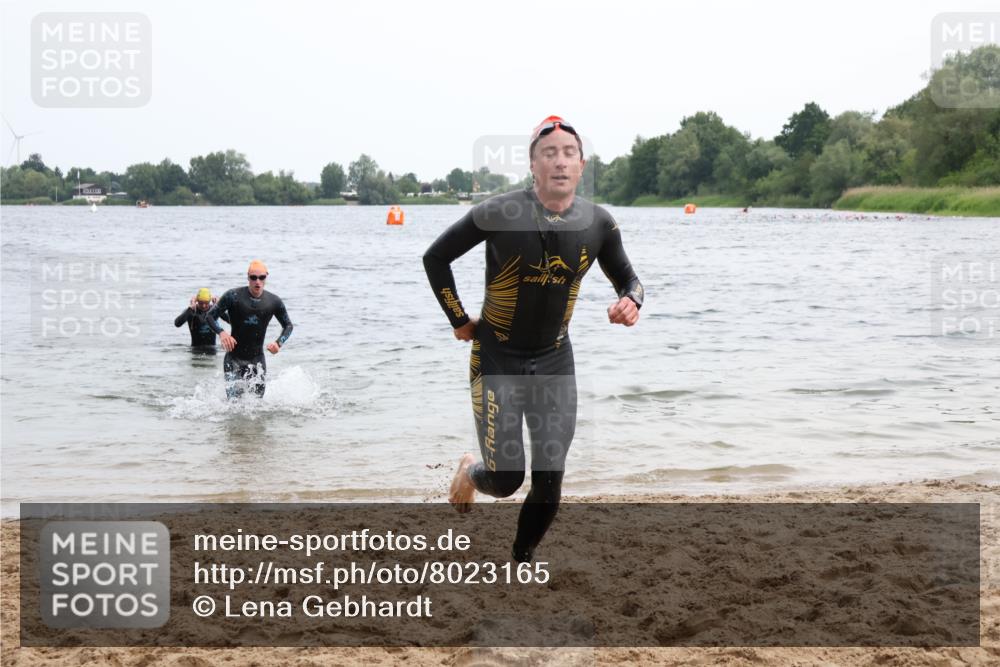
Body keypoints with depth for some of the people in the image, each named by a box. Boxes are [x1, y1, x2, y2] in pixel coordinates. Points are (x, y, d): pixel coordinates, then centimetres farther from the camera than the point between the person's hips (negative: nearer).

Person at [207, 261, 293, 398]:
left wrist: (279, 342, -5)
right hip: (234, 359, -2)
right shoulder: (233, 296, -8)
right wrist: (221, 332, -22)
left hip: (257, 359, 2)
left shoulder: (274, 301, 0)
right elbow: (211, 316, -3)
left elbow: (288, 325, 14)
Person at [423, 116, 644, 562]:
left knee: (549, 485, 0)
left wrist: (631, 302, -14)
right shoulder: (499, 214, -17)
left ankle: (520, 566, 24)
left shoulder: (599, 224, -6)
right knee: (506, 479, -7)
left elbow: (628, 279, 9)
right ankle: (470, 473, 31)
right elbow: (435, 258, -3)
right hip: (497, 360, -3)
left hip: (554, 362, 3)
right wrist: (458, 319, -2)